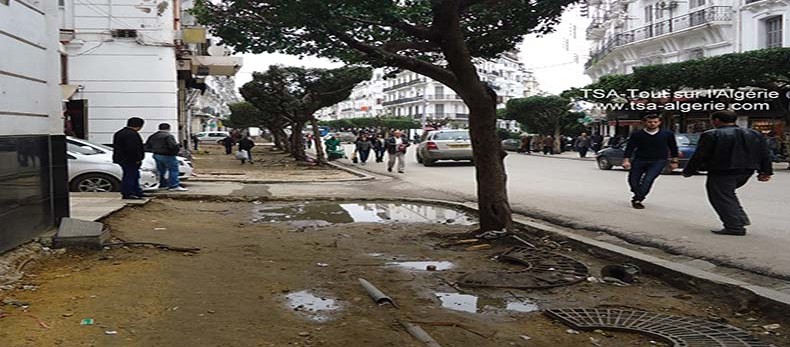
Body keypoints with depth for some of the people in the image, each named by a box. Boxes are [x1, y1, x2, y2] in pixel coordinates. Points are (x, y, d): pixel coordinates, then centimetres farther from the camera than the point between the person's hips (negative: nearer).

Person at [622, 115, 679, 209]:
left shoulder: (668, 134, 2)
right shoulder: (637, 135, -2)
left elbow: (673, 148, 13)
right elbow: (630, 148, -4)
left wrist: (674, 161, 12)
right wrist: (626, 160, -16)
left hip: (658, 162, -2)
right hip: (639, 160, 2)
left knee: (648, 180, -20)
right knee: (633, 180, 2)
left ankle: (637, 200, -13)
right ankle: (639, 196, 29)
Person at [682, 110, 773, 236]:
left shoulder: (711, 135, -8)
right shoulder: (754, 134, 12)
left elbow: (699, 156, -9)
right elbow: (765, 154, 11)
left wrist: (688, 171, -1)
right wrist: (766, 172, 15)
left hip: (721, 173, -7)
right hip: (745, 173, 7)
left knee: (722, 199, 1)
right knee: (727, 195, 24)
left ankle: (735, 227, -3)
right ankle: (741, 219, 17)